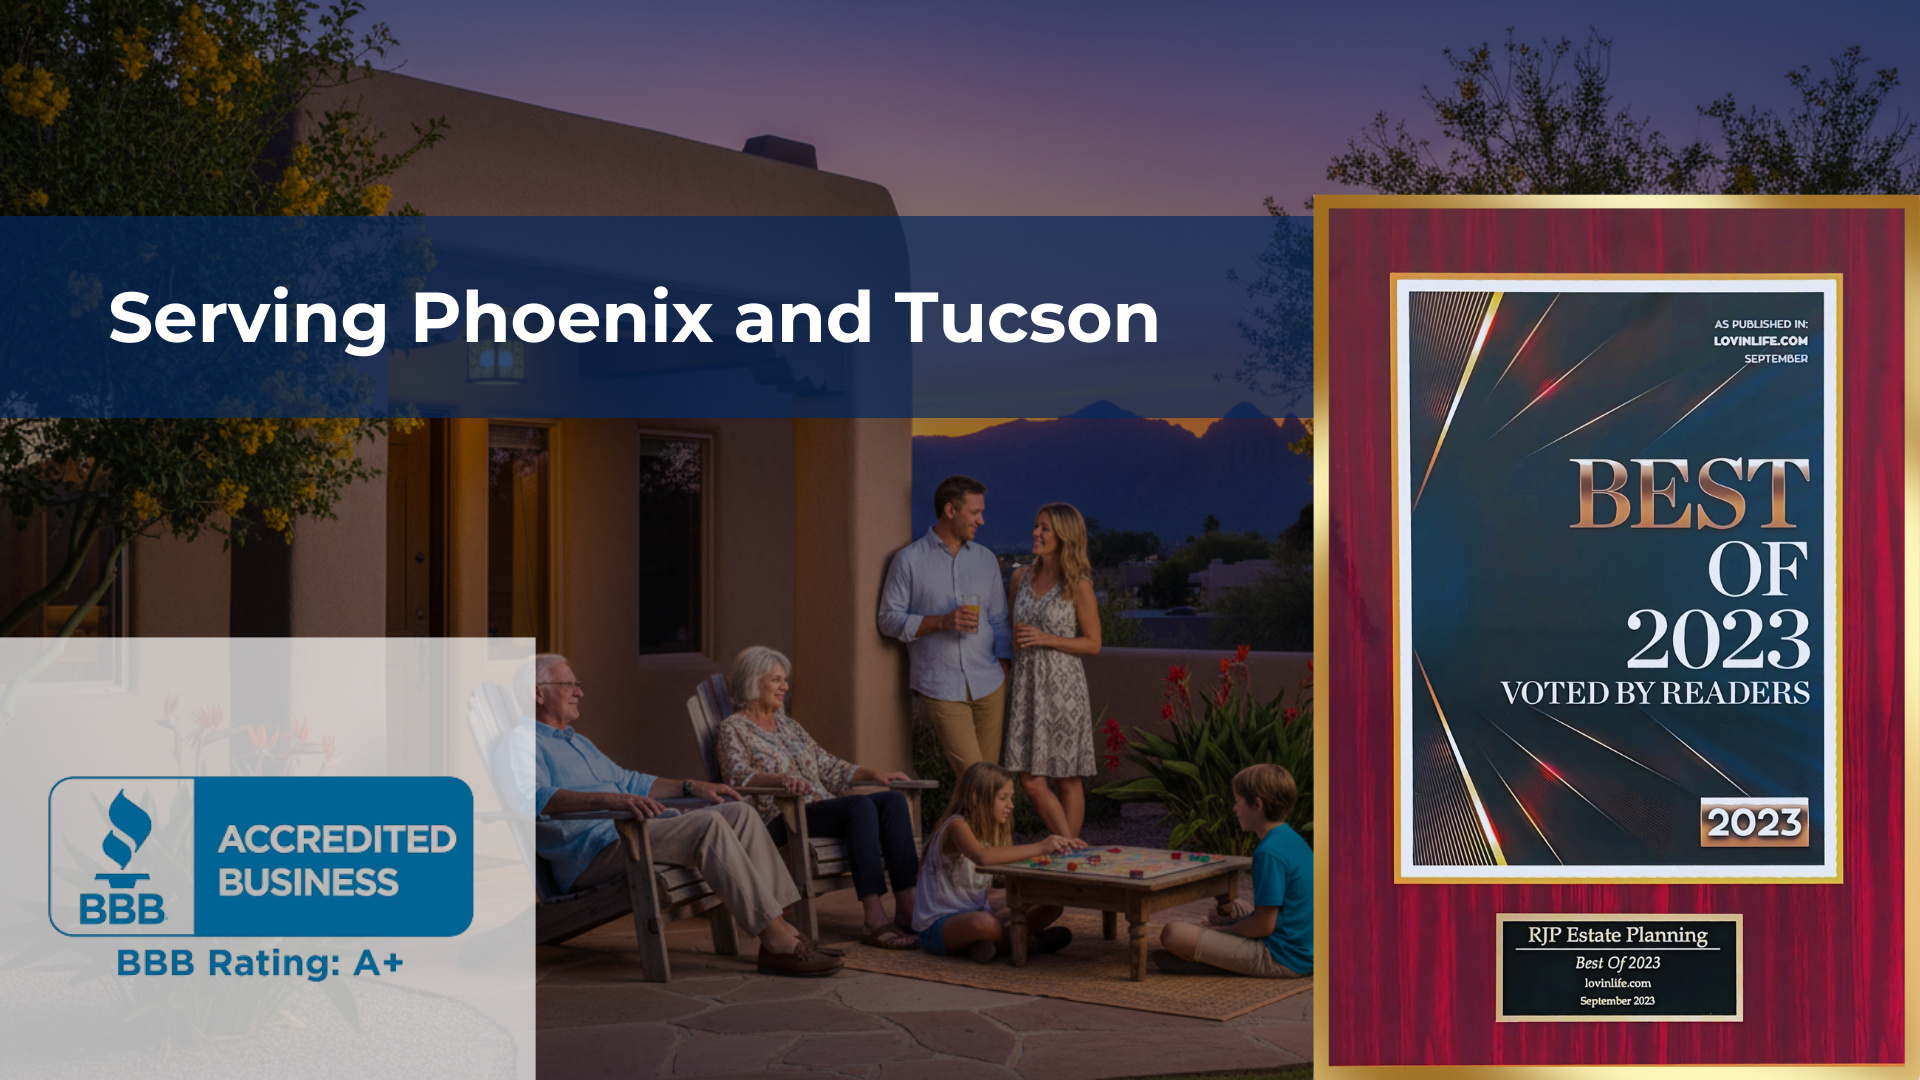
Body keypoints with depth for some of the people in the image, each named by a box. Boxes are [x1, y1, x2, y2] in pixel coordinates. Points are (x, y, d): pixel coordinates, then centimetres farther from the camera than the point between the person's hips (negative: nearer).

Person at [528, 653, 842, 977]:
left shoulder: (578, 742, 30)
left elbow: (628, 782, 37)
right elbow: (535, 796, -23)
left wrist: (692, 787, 24)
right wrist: (610, 799, -36)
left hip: (629, 834, 10)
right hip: (592, 855, -10)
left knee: (740, 813, -5)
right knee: (708, 825, -28)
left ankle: (783, 924, -14)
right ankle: (777, 941, -29)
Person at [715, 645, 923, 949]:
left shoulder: (788, 725, 27)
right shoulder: (733, 729, 4)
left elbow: (828, 766, 28)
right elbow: (738, 775, -15)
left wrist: (873, 772, 14)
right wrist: (781, 779, -33)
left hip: (823, 810, 8)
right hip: (781, 821, -8)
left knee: (893, 801, -19)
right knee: (862, 806, -33)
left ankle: (906, 910, -27)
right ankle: (876, 920, -41)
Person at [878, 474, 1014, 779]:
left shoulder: (986, 560, 14)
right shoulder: (910, 560, 1)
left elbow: (998, 620, 17)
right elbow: (889, 619, -2)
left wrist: (1004, 671, 7)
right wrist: (942, 622, -14)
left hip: (990, 685, 4)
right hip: (942, 689, -4)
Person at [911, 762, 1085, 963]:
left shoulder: (987, 831, 12)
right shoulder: (956, 826, -18)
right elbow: (982, 856, -39)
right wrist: (1039, 848, -39)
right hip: (937, 925, -8)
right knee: (983, 922, -41)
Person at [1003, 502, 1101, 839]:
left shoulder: (1077, 584, -5)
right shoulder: (1022, 577, 9)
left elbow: (1093, 643, -4)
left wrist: (1045, 639, -13)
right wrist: (1015, 638, -3)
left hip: (1063, 685, -4)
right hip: (1026, 684, 5)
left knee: (1067, 779, 3)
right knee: (1031, 780, -1)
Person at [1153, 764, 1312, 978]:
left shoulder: (1269, 853, -20)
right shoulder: (1292, 838, 11)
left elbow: (1264, 925, -19)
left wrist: (1225, 930, -3)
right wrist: (1233, 921, 15)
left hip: (1282, 959, -10)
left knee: (1173, 934, -19)